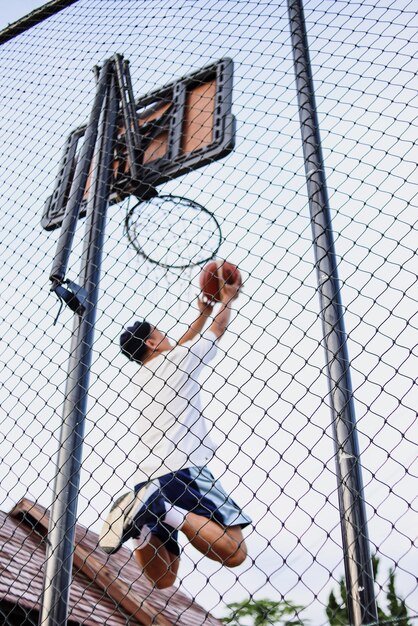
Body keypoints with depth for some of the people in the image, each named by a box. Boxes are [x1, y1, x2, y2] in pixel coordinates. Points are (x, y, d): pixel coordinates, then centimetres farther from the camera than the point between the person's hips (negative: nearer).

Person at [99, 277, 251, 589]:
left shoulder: (139, 379, 27)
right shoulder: (177, 360, 9)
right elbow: (218, 329, 24)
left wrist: (203, 314, 51)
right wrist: (227, 300, 42)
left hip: (146, 478, 7)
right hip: (183, 470, -7)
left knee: (164, 577, 9)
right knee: (234, 552, -13)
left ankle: (141, 518, -17)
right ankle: (161, 510, -25)